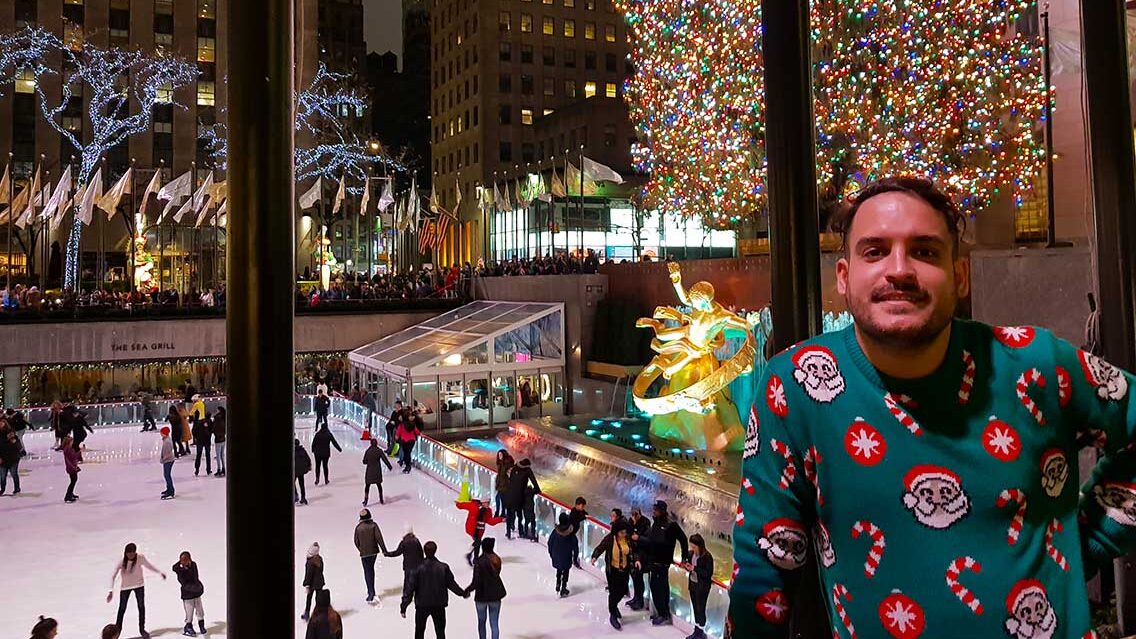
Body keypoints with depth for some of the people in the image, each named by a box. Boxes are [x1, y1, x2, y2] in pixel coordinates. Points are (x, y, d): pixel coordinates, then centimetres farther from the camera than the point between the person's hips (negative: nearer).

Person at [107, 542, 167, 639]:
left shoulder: (140, 558, -22)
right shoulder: (121, 561, -25)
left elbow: (149, 566, -4)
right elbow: (113, 576, -20)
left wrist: (160, 572, -7)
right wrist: (111, 591, -25)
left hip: (139, 584, 1)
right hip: (125, 586, -1)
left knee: (141, 606, 6)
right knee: (122, 608, 9)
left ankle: (142, 629, 22)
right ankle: (118, 628, 30)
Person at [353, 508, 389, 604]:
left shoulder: (358, 527, -8)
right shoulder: (373, 525, -8)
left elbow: (356, 542, -1)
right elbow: (379, 538, -12)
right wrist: (384, 550, -8)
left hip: (364, 553, -2)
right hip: (374, 551, 2)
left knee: (367, 572, 2)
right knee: (371, 570, 20)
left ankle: (371, 594, -10)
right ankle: (371, 591, 32)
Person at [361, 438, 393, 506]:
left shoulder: (368, 451, -6)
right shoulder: (379, 451, -8)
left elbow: (364, 462, -1)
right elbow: (385, 459, -8)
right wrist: (390, 466, 1)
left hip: (369, 471, -1)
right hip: (377, 471, 1)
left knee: (367, 485, 7)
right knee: (379, 485, 15)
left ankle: (366, 499, -5)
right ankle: (381, 500, 20)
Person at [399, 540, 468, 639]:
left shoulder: (418, 568, -13)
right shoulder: (443, 567, -8)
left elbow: (410, 588, -13)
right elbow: (451, 584, 0)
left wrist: (404, 606, -8)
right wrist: (463, 593, 16)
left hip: (422, 606, -1)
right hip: (439, 605, 1)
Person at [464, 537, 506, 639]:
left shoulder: (479, 562, -20)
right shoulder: (497, 560, -4)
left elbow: (476, 582, -21)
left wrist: (467, 590, -3)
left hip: (482, 596, -3)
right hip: (495, 595, 3)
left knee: (481, 622, 19)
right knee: (494, 624, 9)